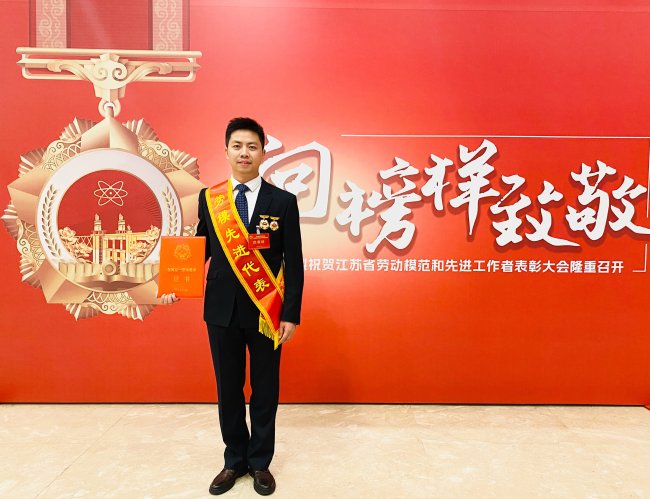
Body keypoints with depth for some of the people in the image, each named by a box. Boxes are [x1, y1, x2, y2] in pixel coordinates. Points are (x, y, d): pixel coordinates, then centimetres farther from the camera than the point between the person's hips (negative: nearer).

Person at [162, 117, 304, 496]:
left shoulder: (283, 201, -4)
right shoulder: (208, 198, 4)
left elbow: (294, 263, -4)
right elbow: (201, 249, 9)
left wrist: (292, 314, -8)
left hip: (266, 311, -2)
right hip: (222, 309, 2)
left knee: (265, 389, 12)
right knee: (228, 389, 15)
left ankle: (260, 462, 33)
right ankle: (235, 460, 36)